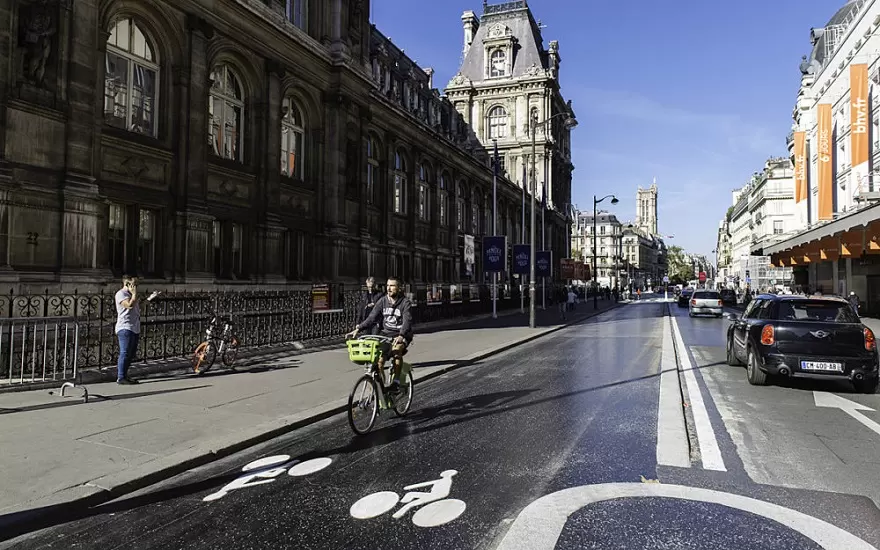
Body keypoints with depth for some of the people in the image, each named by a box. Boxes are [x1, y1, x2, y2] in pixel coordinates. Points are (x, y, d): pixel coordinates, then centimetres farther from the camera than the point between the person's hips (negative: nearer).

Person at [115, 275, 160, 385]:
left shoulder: (130, 294, 19)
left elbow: (138, 305, 27)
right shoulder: (121, 294, -9)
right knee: (125, 353, -8)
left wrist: (150, 298, 20)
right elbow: (130, 305, -23)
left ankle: (123, 375, 19)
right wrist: (134, 293, -13)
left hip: (134, 328, 9)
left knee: (131, 353, 12)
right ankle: (121, 378, -4)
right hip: (125, 328, -9)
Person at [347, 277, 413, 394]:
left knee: (397, 350, -34)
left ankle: (396, 381, -22)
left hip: (401, 336, -4)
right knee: (379, 359, -17)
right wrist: (358, 329, -19)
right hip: (385, 334, 4)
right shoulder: (382, 301, 4)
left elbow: (407, 321, -22)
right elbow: (372, 317, -3)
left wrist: (401, 336, -41)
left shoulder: (405, 302, -8)